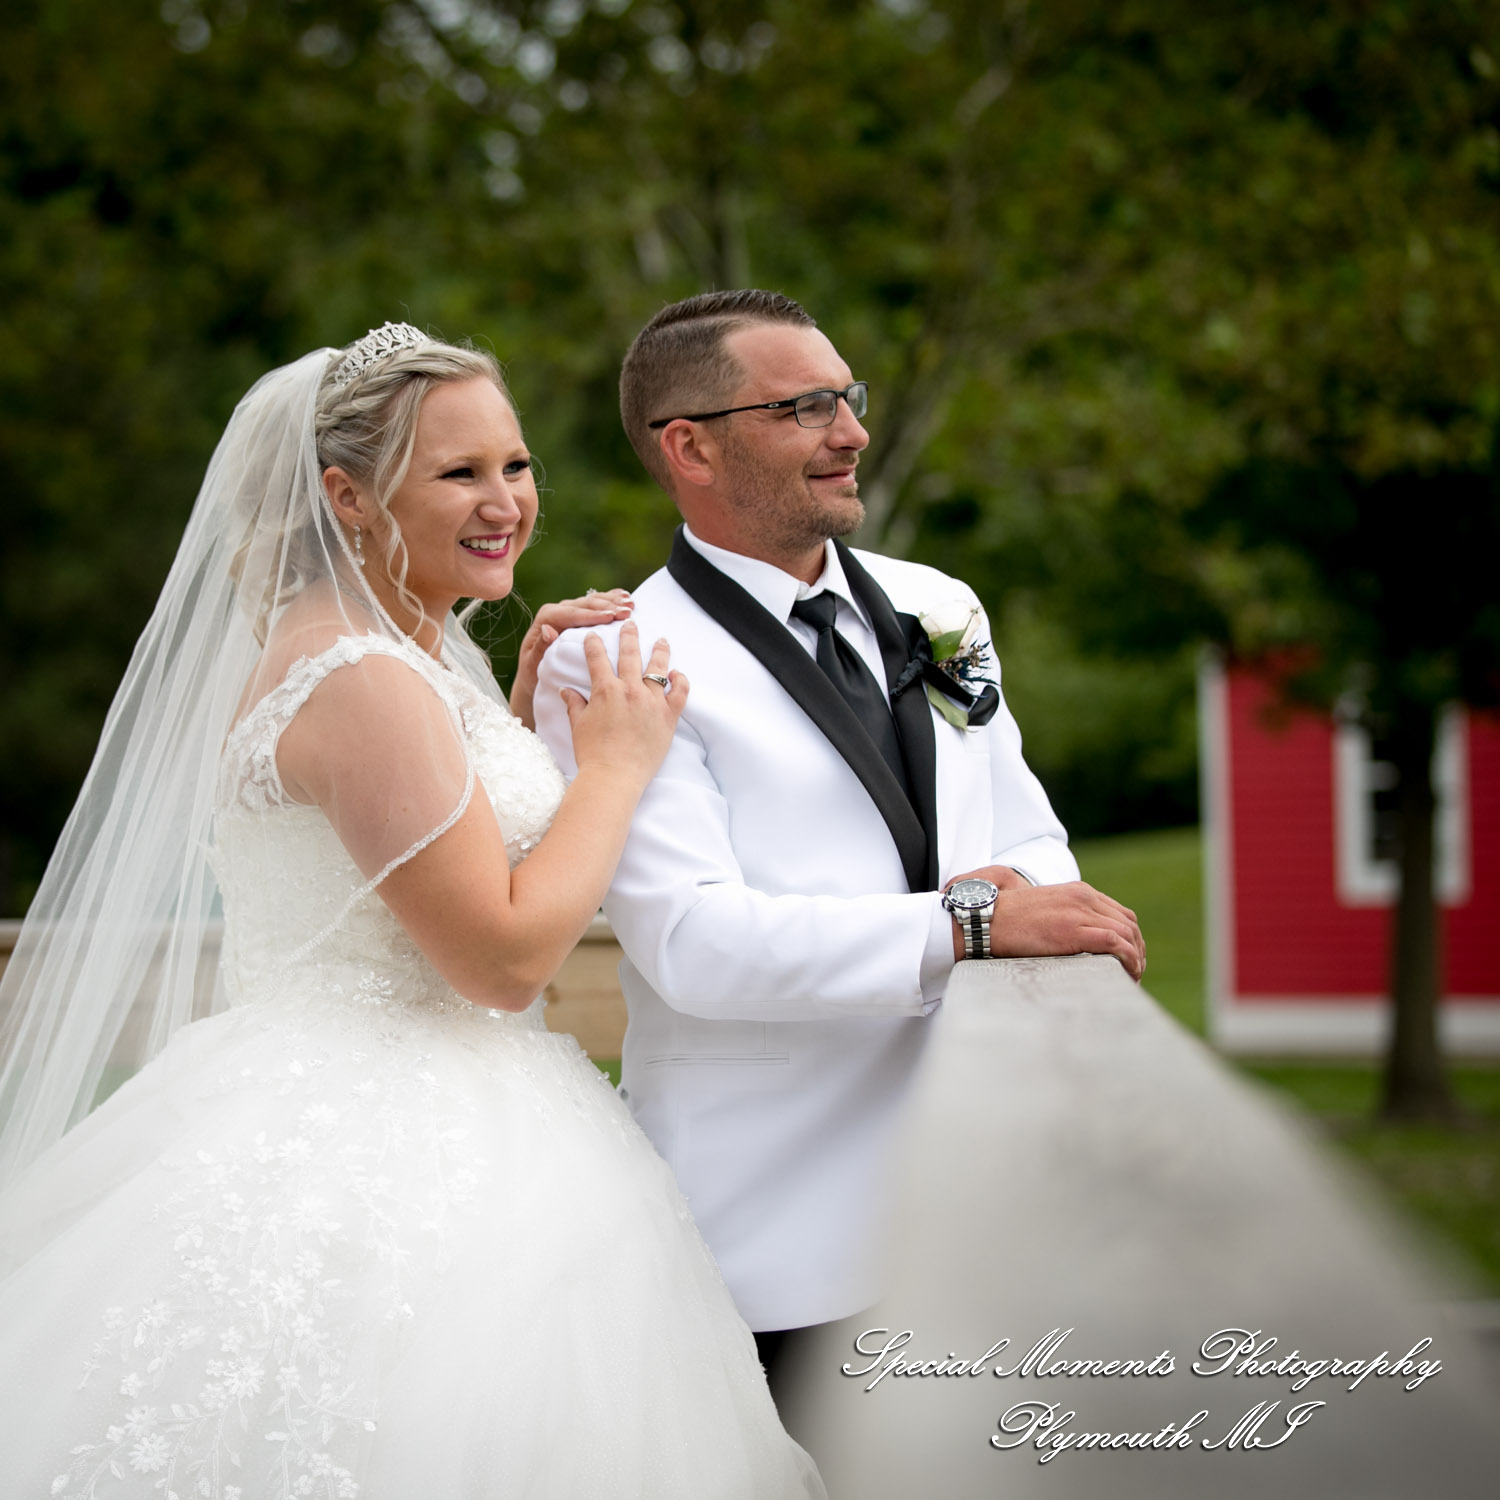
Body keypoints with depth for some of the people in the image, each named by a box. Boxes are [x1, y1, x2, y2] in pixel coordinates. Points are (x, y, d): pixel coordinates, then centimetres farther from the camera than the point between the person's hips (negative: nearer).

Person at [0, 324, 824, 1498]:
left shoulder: (408, 647, 12)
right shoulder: (362, 678, -19)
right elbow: (505, 955, -20)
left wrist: (525, 707, 14)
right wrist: (616, 758, -10)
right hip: (391, 1171, -10)